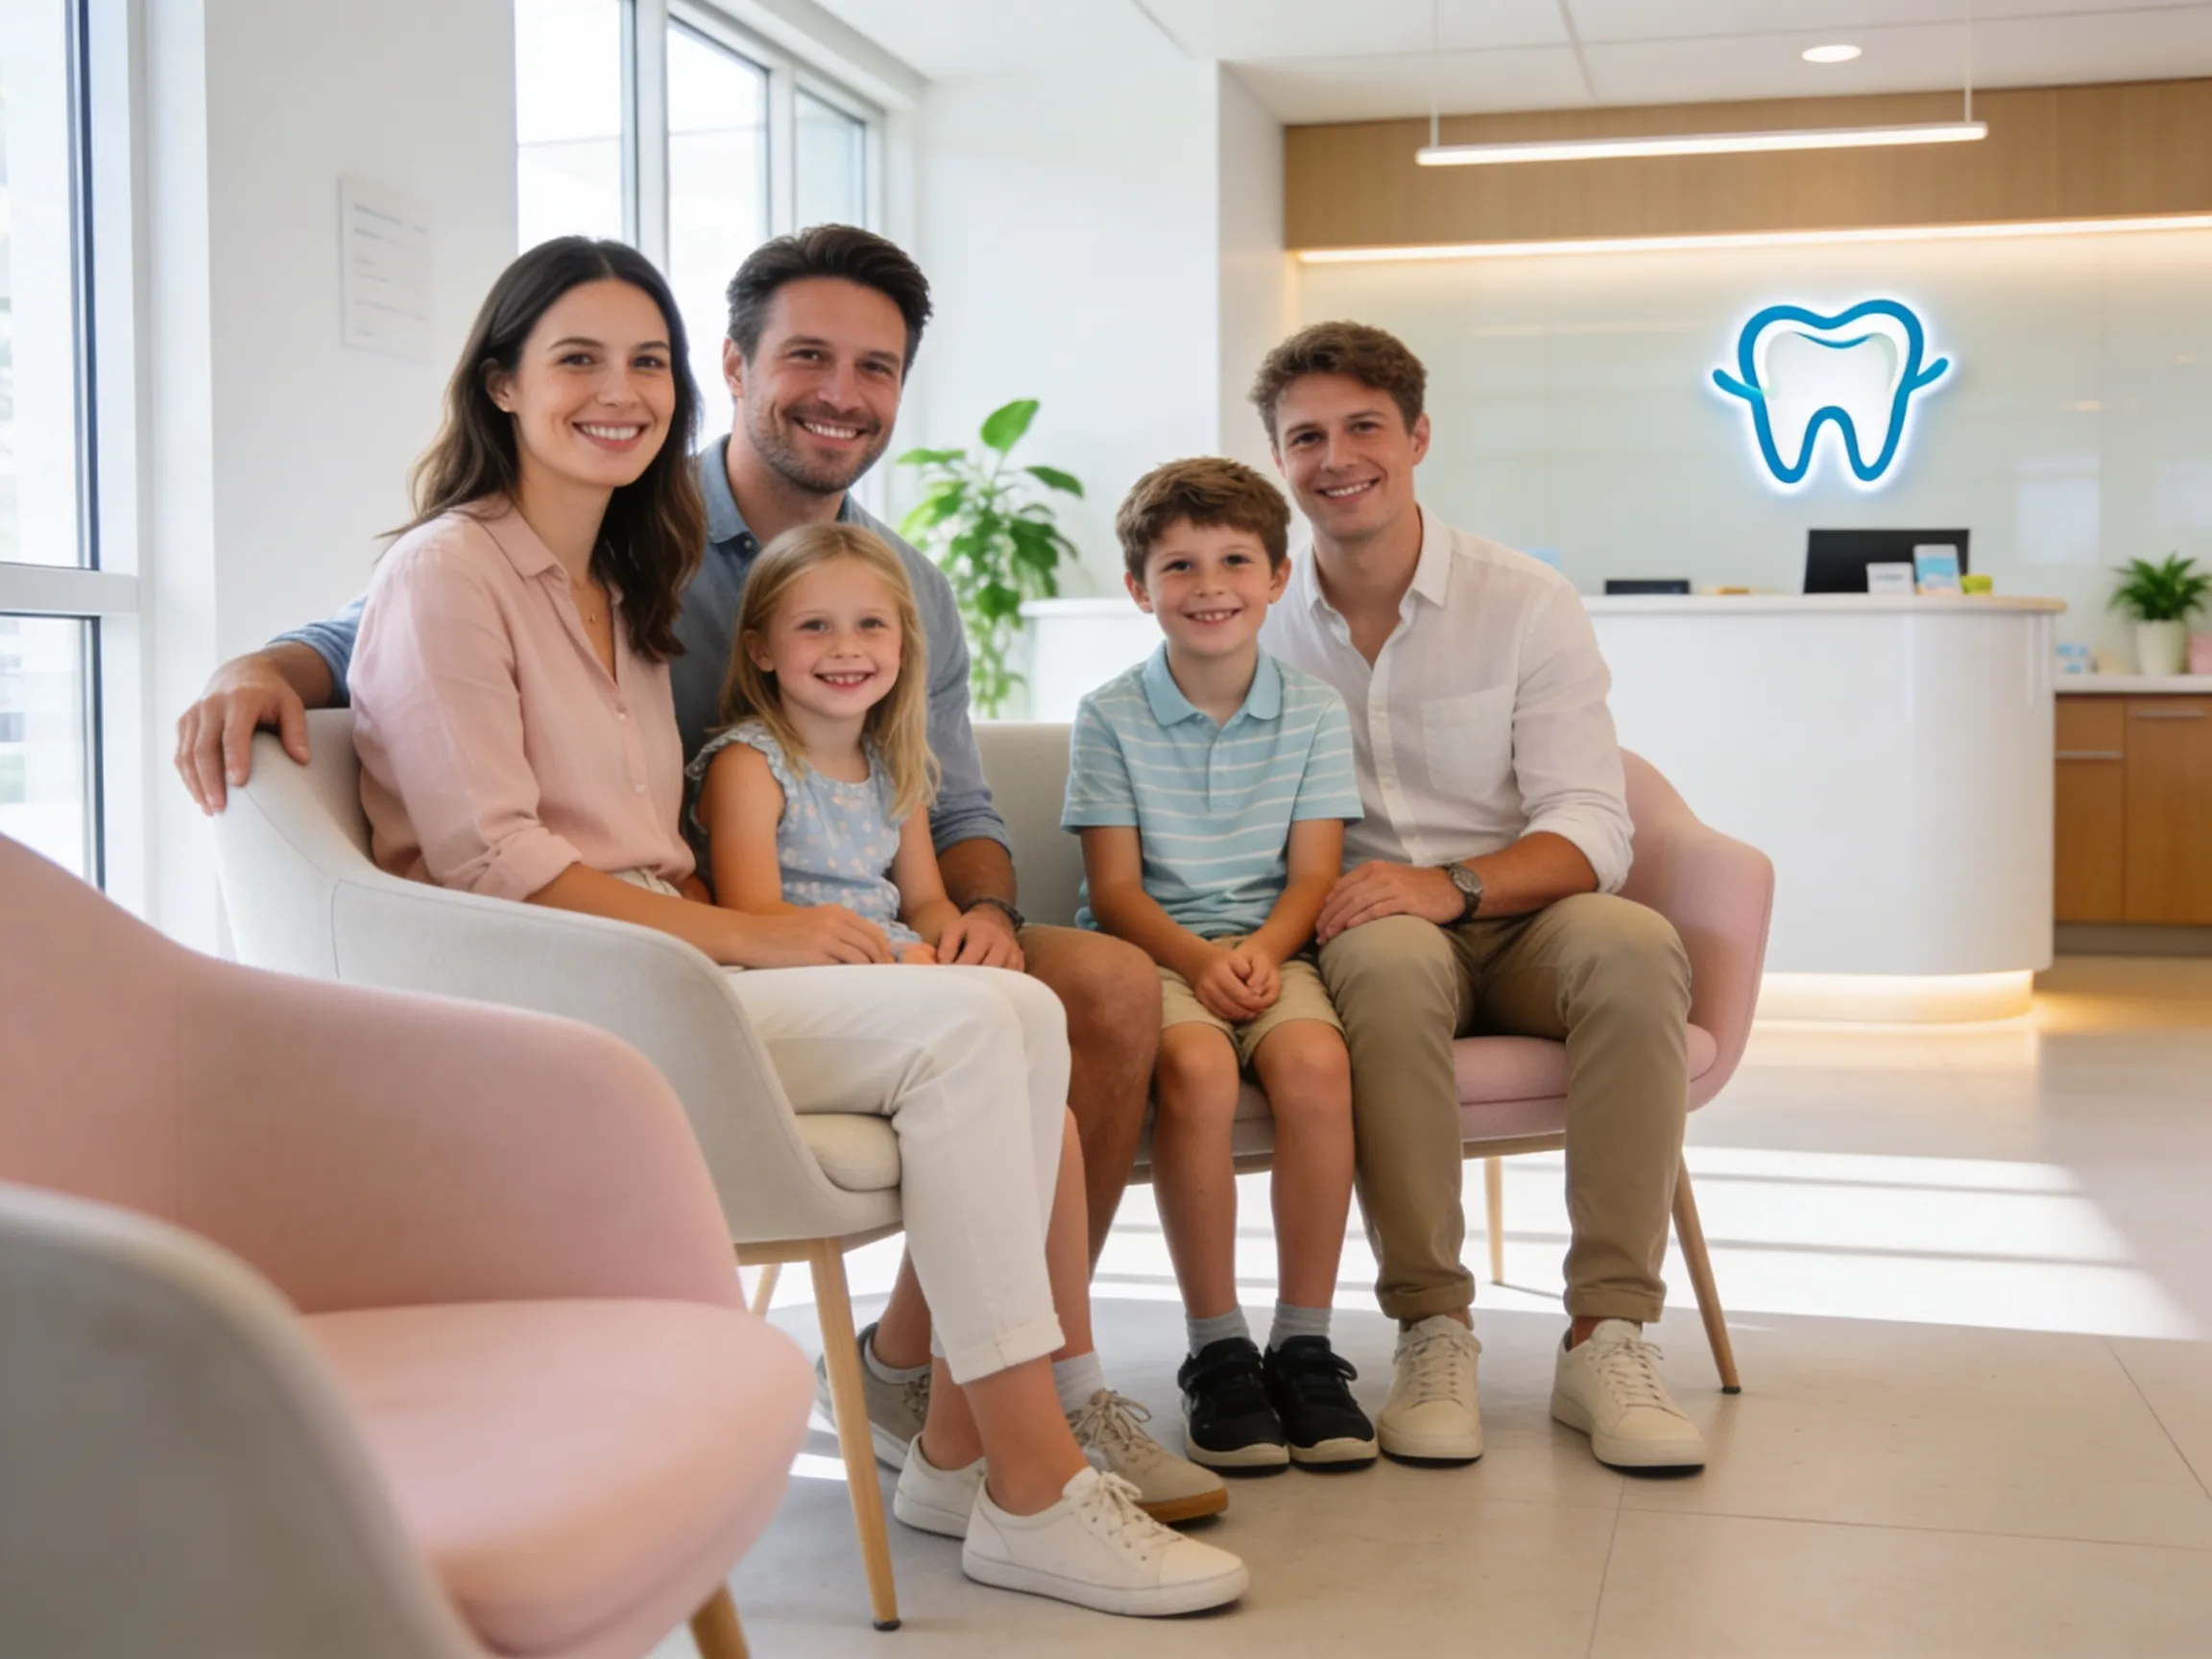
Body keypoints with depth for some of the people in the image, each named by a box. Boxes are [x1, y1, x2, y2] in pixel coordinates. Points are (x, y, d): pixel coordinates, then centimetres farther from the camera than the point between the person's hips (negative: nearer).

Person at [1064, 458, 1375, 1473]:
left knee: (1314, 1063, -31)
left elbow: (1313, 872, 2)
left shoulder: (1313, 713, 9)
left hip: (1271, 948, 2)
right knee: (1198, 1069, -34)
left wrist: (1262, 951, -18)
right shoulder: (1110, 717, 4)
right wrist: (1197, 960, -19)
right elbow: (1115, 886, -1)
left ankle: (1303, 1343, -17)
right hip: (1150, 951, -1)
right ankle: (1215, 1351, -20)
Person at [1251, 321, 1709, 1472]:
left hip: (1520, 920, 1)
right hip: (1361, 926, 0)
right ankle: (1431, 1332, -26)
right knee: (1388, 957, -37)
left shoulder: (1527, 605, 0)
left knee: (1633, 946, -33)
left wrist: (1452, 884, -27)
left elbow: (1592, 833, -8)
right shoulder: (1260, 628, 5)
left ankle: (1605, 1336, -27)